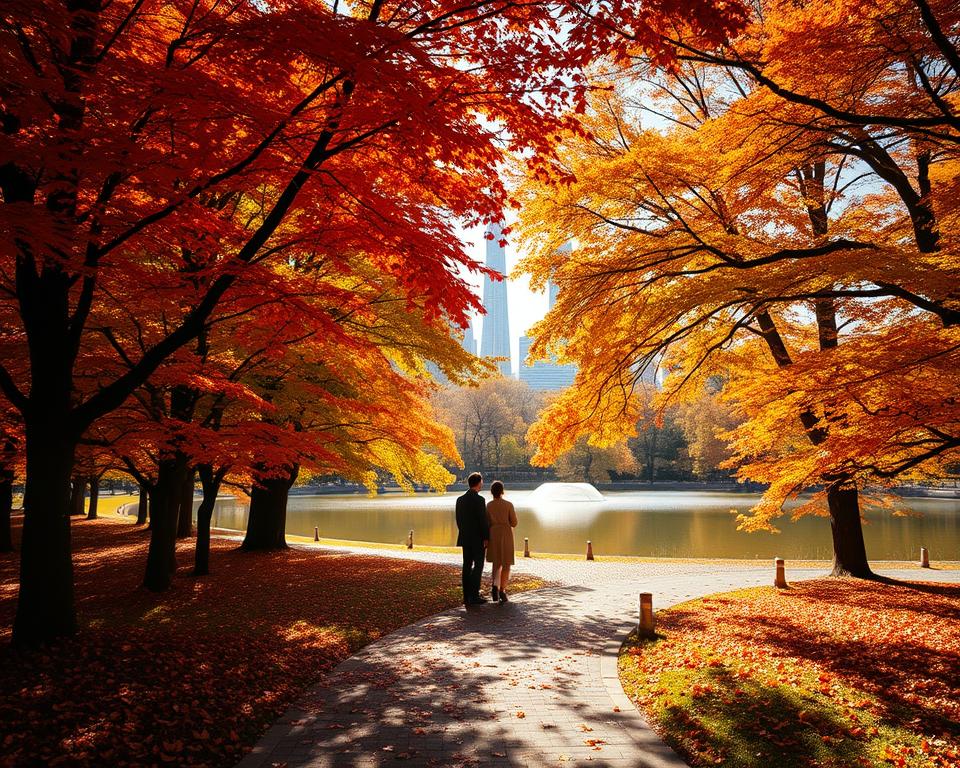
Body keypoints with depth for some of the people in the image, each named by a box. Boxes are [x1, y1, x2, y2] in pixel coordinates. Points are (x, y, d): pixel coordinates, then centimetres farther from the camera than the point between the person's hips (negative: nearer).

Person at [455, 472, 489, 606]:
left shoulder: (460, 500, 6)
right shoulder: (479, 499, -16)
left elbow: (459, 520, 10)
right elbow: (483, 520, -17)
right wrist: (486, 538, -9)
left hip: (465, 538, 7)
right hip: (478, 538, -7)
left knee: (467, 566, 9)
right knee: (478, 565, -1)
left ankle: (467, 596, 11)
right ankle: (474, 595, -4)